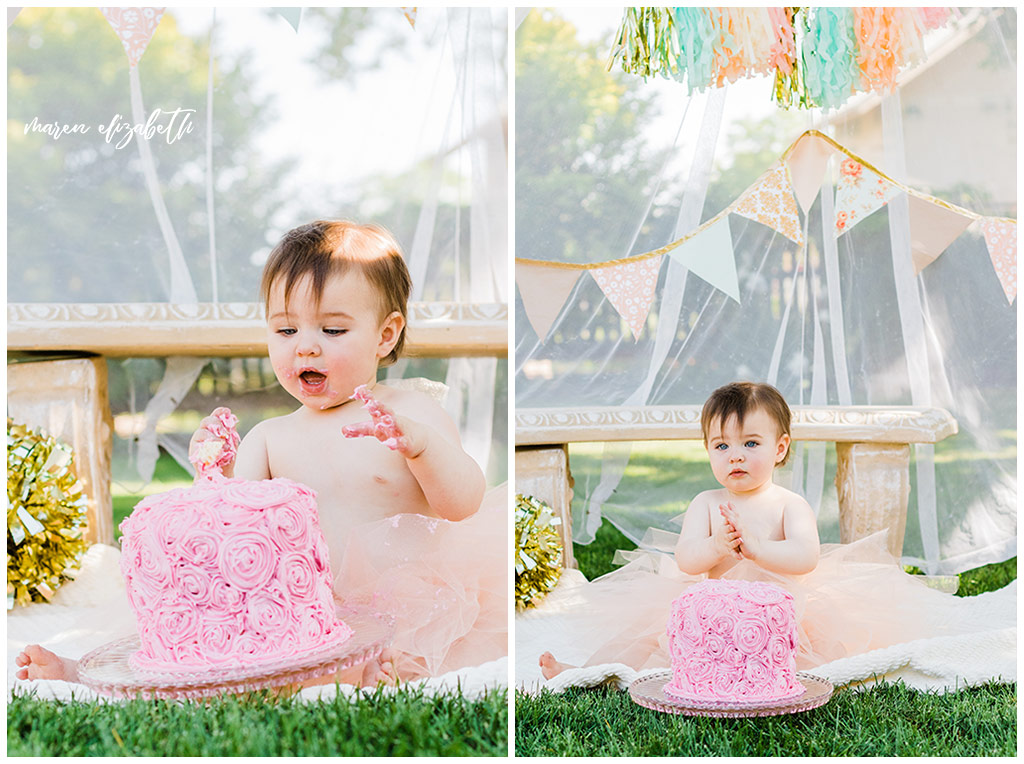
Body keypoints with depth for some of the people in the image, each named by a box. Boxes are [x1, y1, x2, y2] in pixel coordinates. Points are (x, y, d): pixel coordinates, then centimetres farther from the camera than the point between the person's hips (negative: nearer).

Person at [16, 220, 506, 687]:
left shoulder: (410, 413, -1)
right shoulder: (269, 438, 9)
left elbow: (463, 503, -13)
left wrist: (420, 443, -32)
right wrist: (218, 480, -21)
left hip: (405, 608, -3)